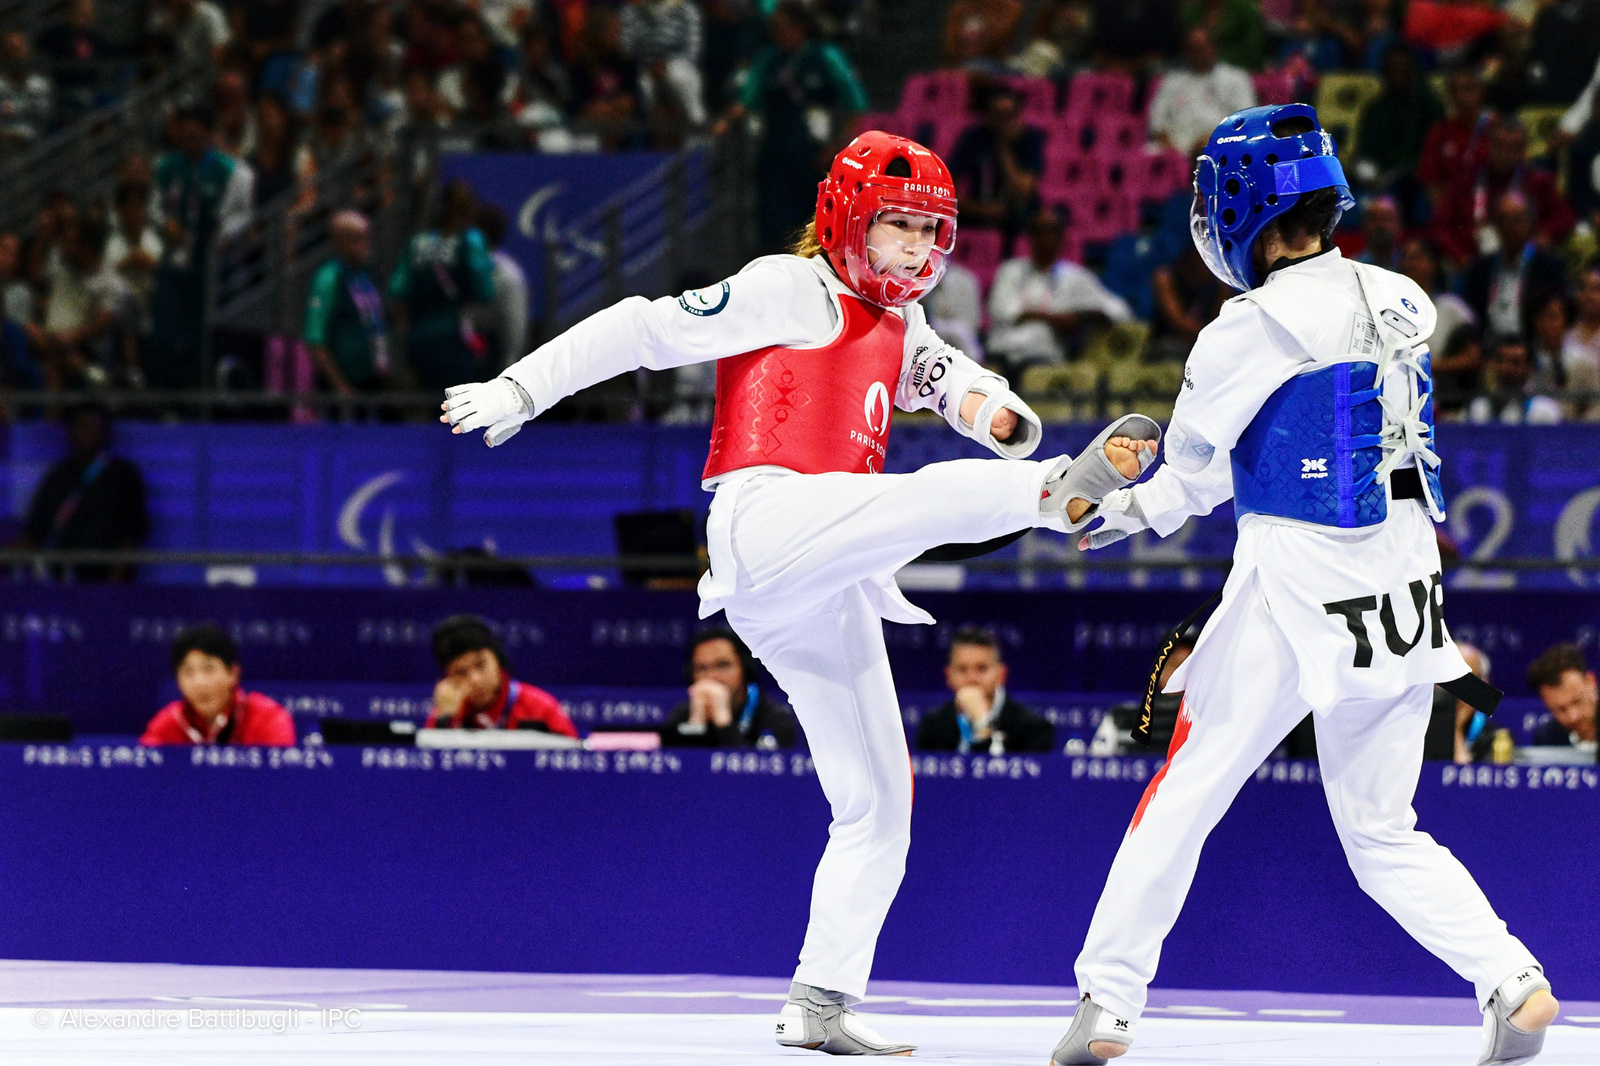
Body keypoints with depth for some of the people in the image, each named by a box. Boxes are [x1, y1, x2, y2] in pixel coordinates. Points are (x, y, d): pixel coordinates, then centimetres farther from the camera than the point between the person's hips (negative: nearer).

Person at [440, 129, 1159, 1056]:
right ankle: (1068, 492, -63)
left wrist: (999, 414, -8)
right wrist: (521, 390, -7)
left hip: (826, 591, 9)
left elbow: (977, 397, 17)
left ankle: (821, 1004, 7)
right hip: (765, 519, -8)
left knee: (879, 801, 5)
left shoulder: (903, 332, 27)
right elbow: (647, 329, 1)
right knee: (941, 495, -34)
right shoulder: (791, 292, 4)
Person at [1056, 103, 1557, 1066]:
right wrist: (1144, 507, 26)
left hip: (1296, 594, -6)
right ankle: (1512, 981, -4)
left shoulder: (1256, 327, -14)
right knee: (1382, 833, 13)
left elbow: (1194, 454, 2)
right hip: (1405, 600, 6)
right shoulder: (1403, 304, 8)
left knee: (1184, 798, 8)